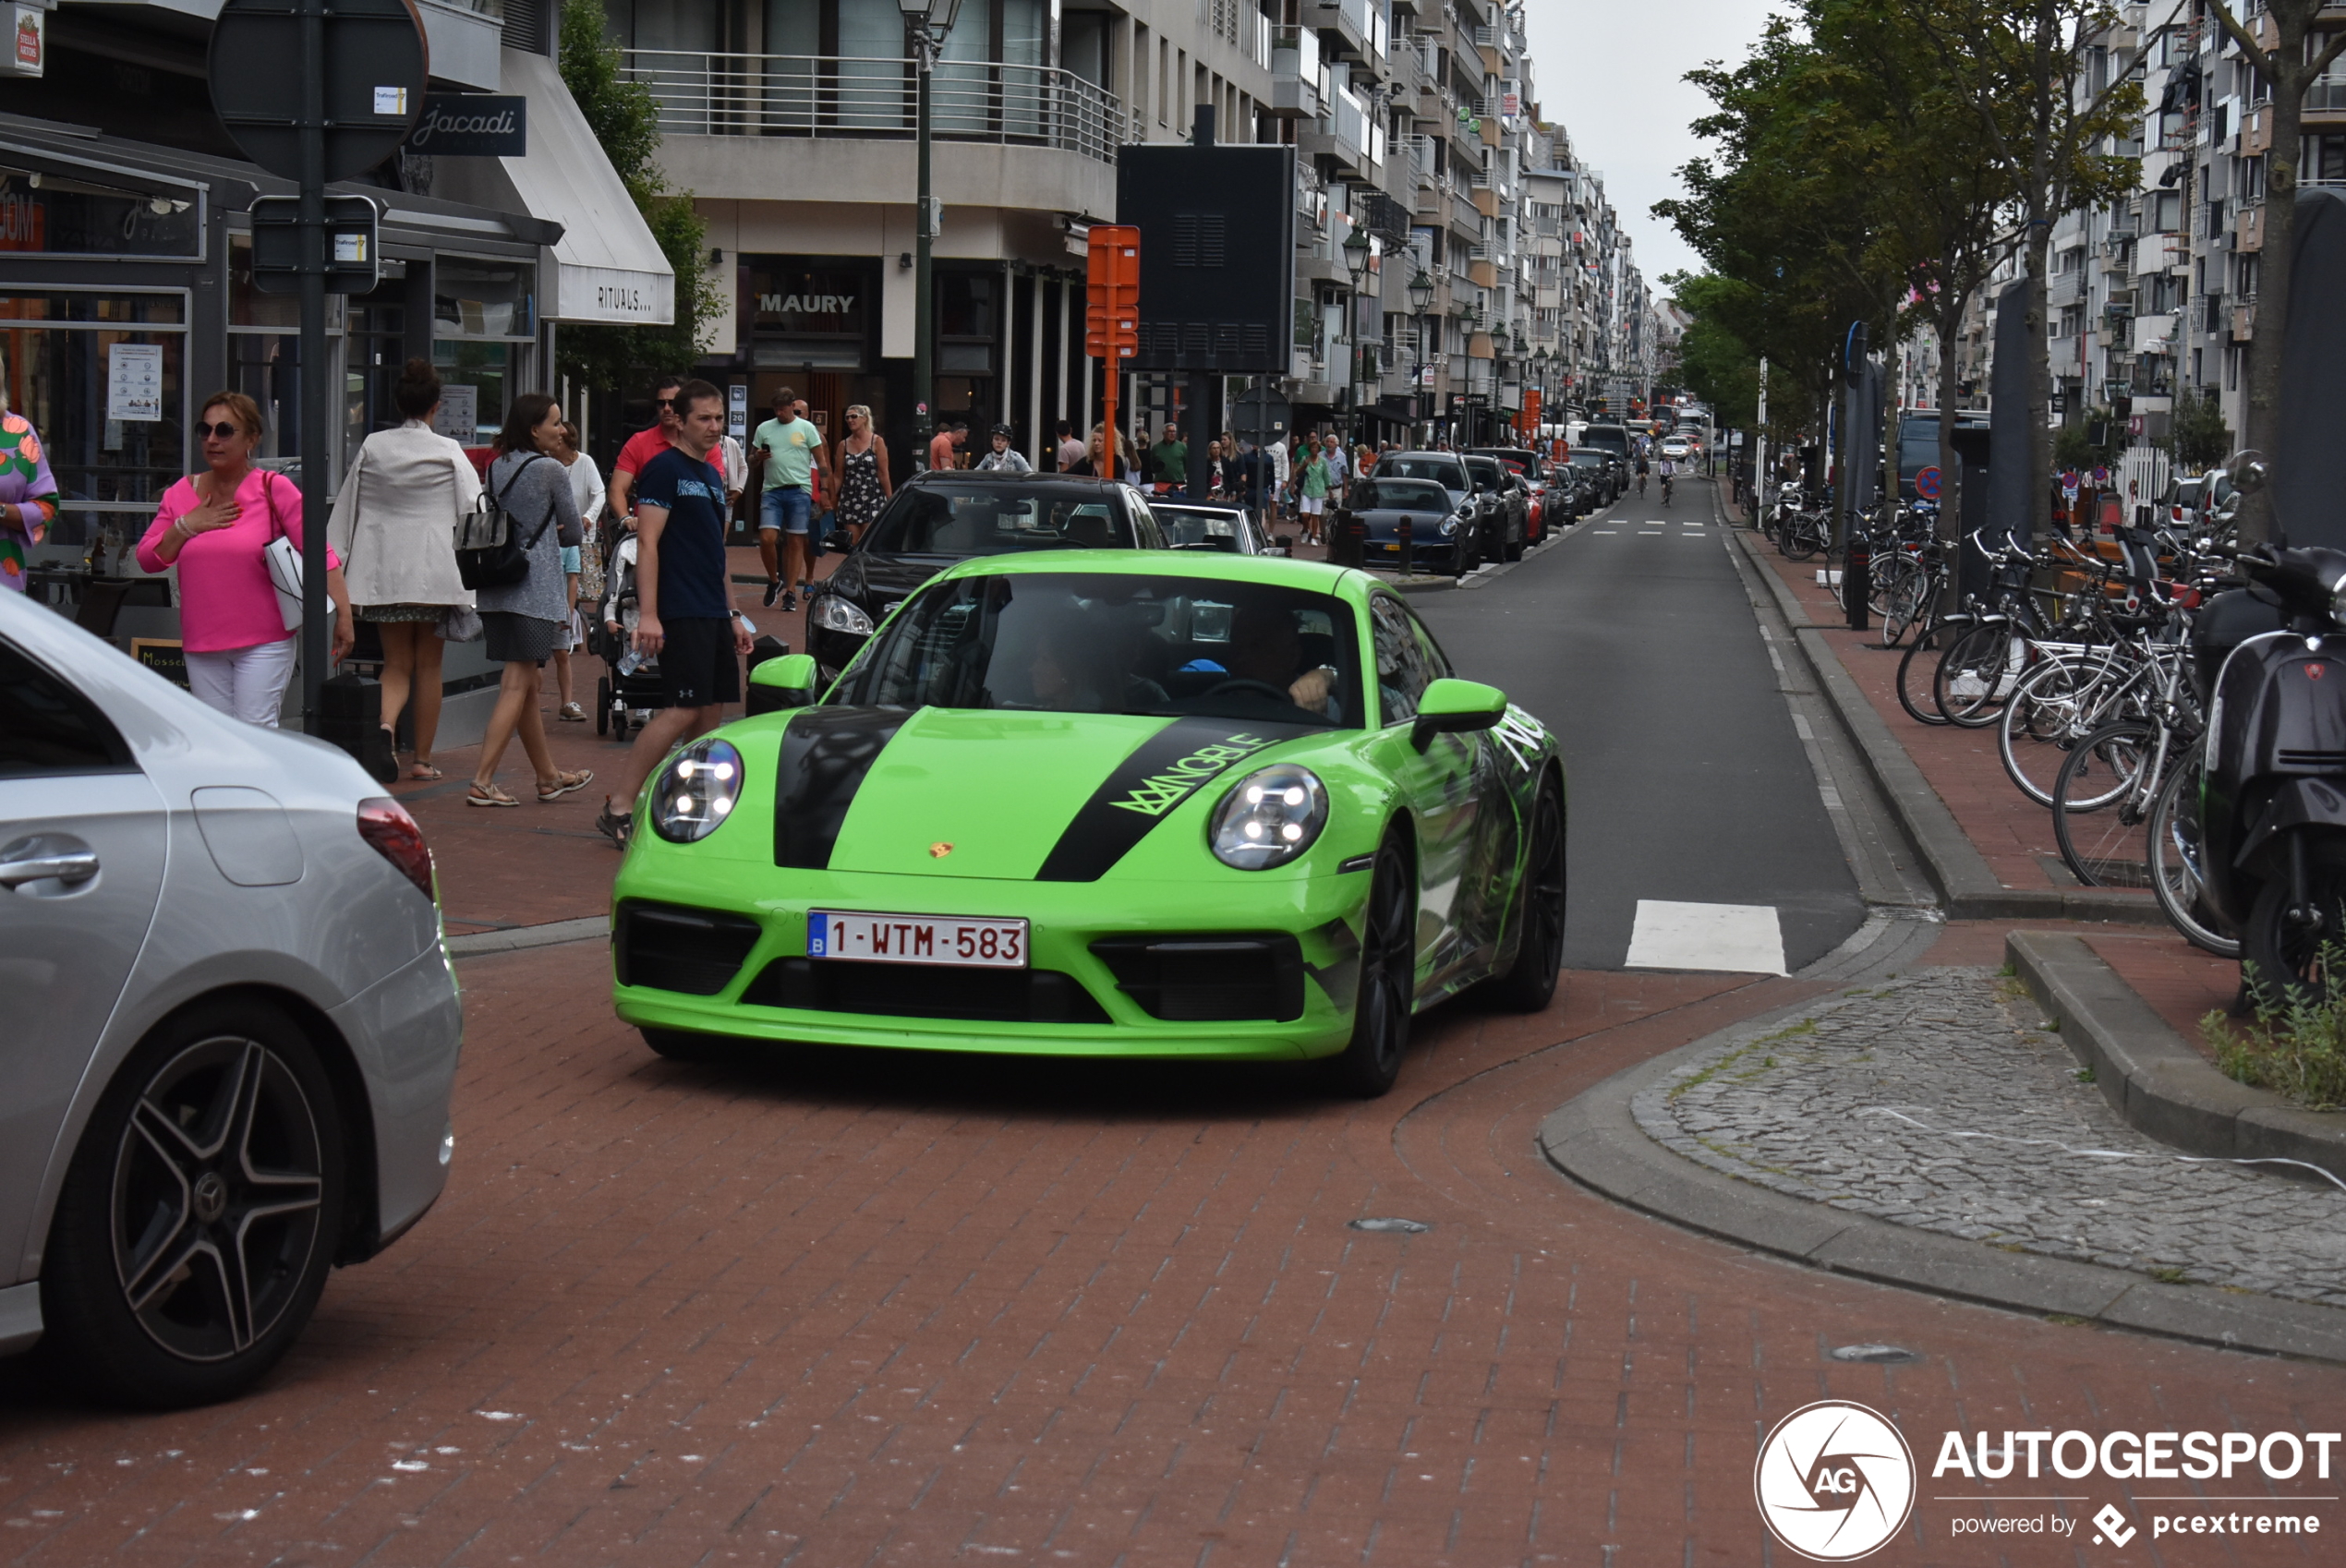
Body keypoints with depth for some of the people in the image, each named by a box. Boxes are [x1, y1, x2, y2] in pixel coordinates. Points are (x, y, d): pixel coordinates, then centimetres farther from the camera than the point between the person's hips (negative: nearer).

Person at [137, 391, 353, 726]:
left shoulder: (273, 489, -4)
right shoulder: (181, 494, 10)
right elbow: (147, 559, 9)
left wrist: (343, 613, -17)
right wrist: (187, 526, -6)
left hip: (263, 643, -5)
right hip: (201, 646, 5)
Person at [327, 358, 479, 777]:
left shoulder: (372, 447, 2)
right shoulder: (448, 452, -4)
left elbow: (346, 510, 7)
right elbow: (473, 510, -6)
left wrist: (341, 575, 13)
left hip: (384, 569, 2)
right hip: (435, 568, -2)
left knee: (397, 663, 9)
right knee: (429, 665, 9)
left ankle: (385, 723, -21)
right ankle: (422, 758, 12)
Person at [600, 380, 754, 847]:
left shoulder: (713, 476, 19)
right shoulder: (664, 469, -7)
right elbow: (647, 544, -13)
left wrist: (733, 615, 24)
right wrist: (648, 614, -21)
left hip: (713, 613, 9)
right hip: (679, 612, -9)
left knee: (712, 711, 6)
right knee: (683, 711, -14)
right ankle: (618, 809, -10)